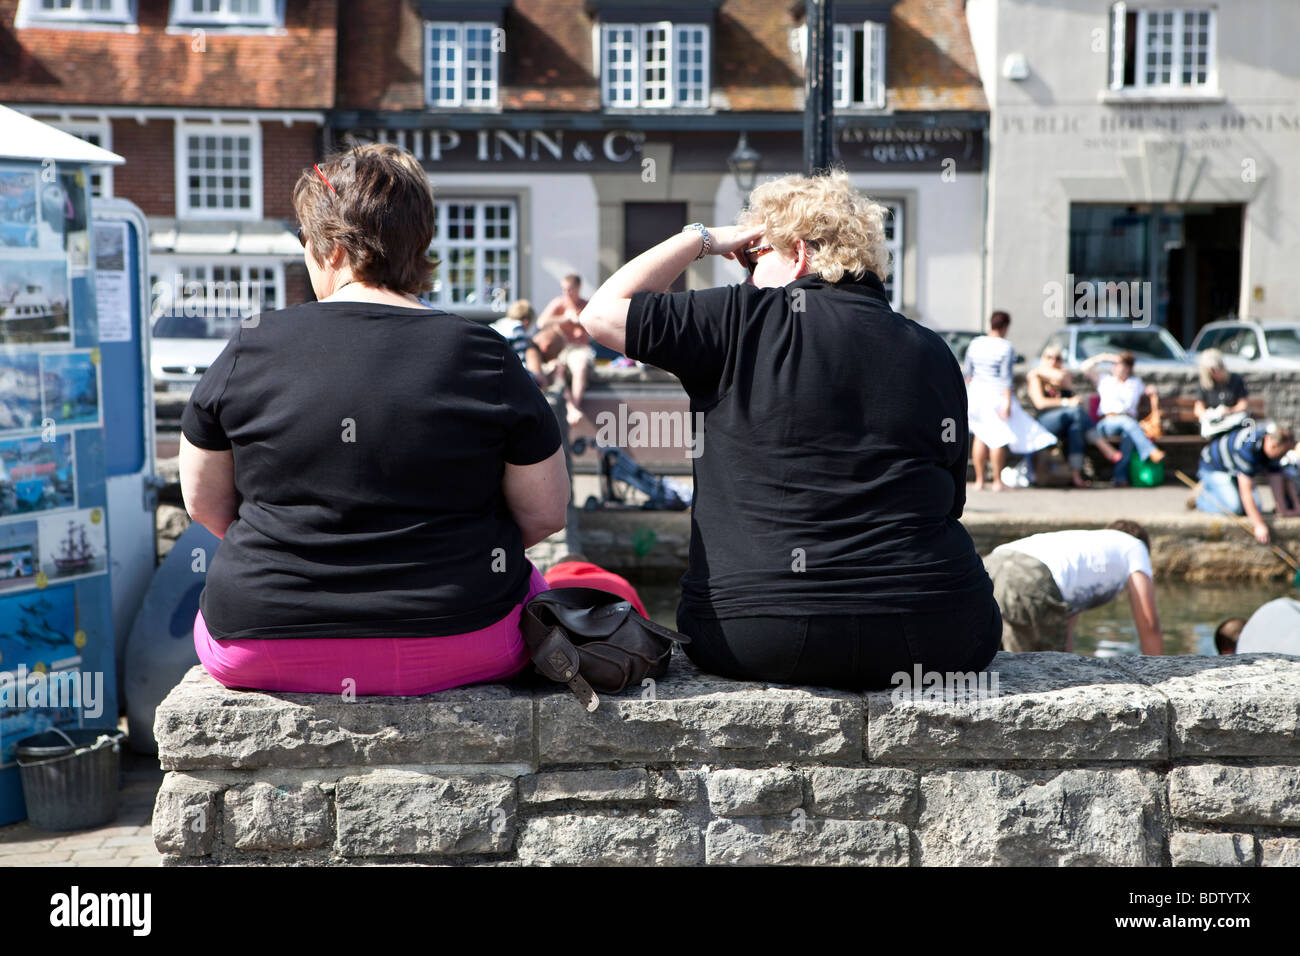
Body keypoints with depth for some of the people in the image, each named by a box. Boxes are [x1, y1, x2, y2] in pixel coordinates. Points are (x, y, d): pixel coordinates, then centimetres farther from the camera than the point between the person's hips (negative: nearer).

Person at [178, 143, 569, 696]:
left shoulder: (250, 350, -5)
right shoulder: (484, 357, -7)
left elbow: (204, 504, 6)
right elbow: (546, 513, -1)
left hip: (258, 652, 1)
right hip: (453, 653, -1)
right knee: (527, 586, 30)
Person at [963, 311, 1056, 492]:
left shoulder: (975, 344, 4)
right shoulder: (1006, 348, -12)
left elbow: (968, 372, 10)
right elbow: (1006, 377, -16)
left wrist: (970, 393, 23)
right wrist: (1007, 402, -15)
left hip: (977, 394, 5)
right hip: (998, 396, -5)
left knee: (980, 436, 11)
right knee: (999, 438, 1)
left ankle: (979, 480, 11)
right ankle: (997, 482, 2)